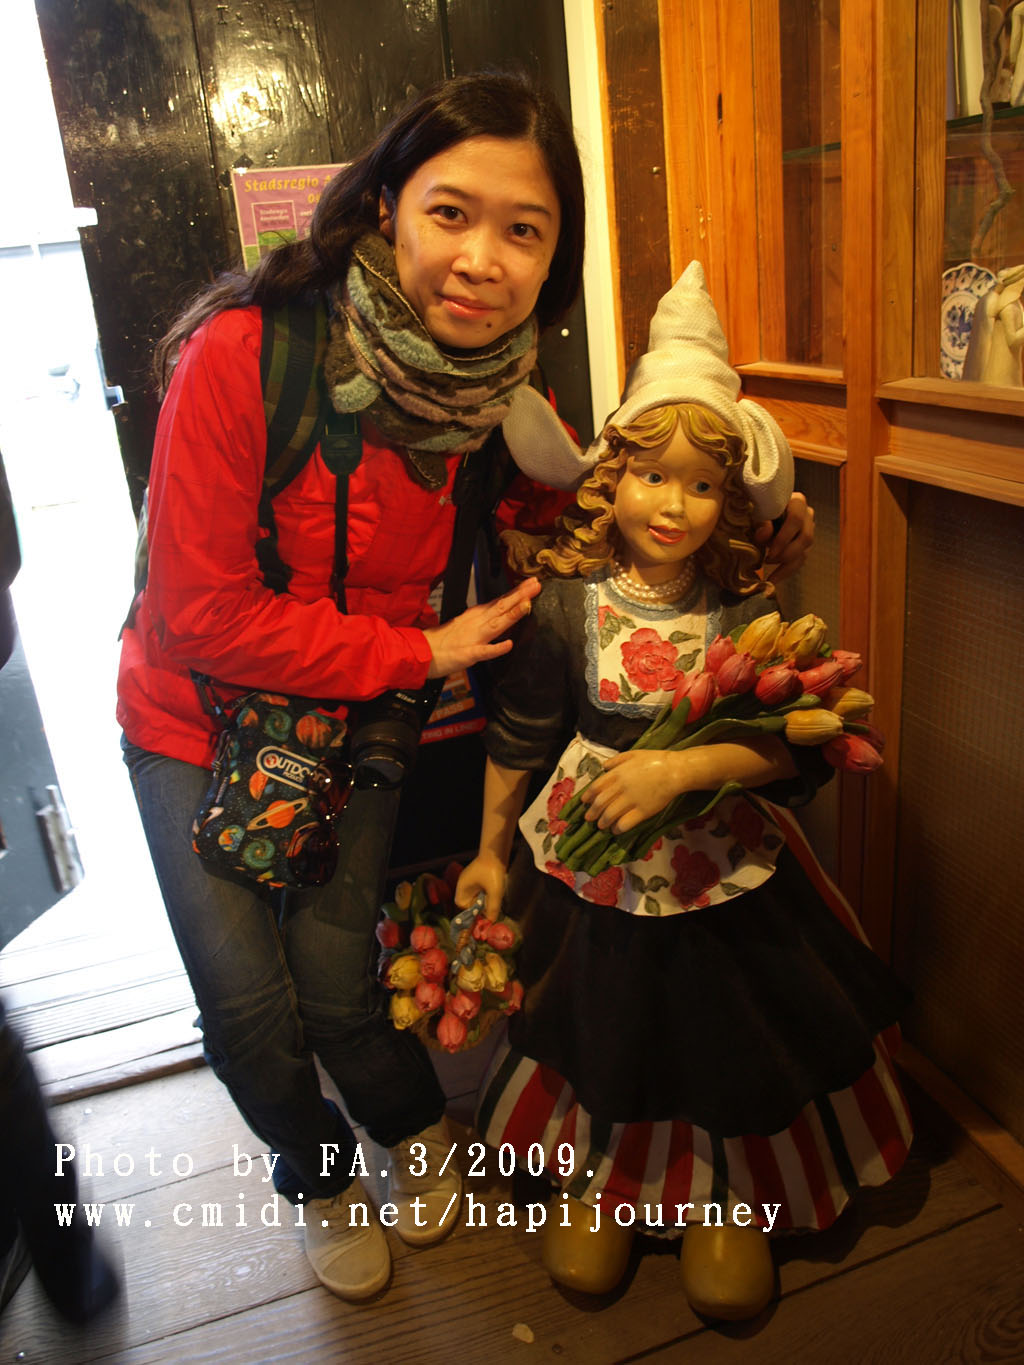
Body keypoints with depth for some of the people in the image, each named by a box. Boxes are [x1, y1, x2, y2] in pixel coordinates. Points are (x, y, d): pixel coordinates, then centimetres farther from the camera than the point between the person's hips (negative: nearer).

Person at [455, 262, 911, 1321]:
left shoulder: (749, 615, -12)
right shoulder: (566, 607, -13)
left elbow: (797, 750, -16)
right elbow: (519, 739, -3)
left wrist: (685, 766, -30)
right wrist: (491, 849, 5)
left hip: (724, 873, 1)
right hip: (591, 871, 0)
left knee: (730, 1033, 17)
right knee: (598, 1027, 19)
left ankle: (731, 1194, 47)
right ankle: (596, 1177, 49)